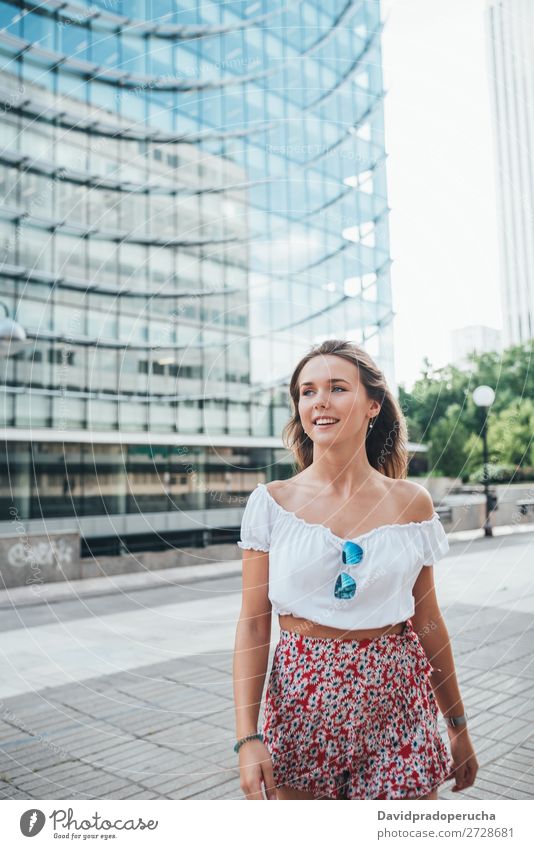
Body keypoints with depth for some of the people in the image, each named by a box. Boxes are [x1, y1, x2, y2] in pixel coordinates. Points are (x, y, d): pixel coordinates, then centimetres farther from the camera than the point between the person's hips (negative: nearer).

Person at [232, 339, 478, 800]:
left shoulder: (412, 503, -2)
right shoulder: (271, 503, -5)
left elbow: (428, 621, 6)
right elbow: (253, 626, -4)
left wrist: (458, 727, 13)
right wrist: (247, 737, -12)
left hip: (395, 704, 1)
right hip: (300, 703, 0)